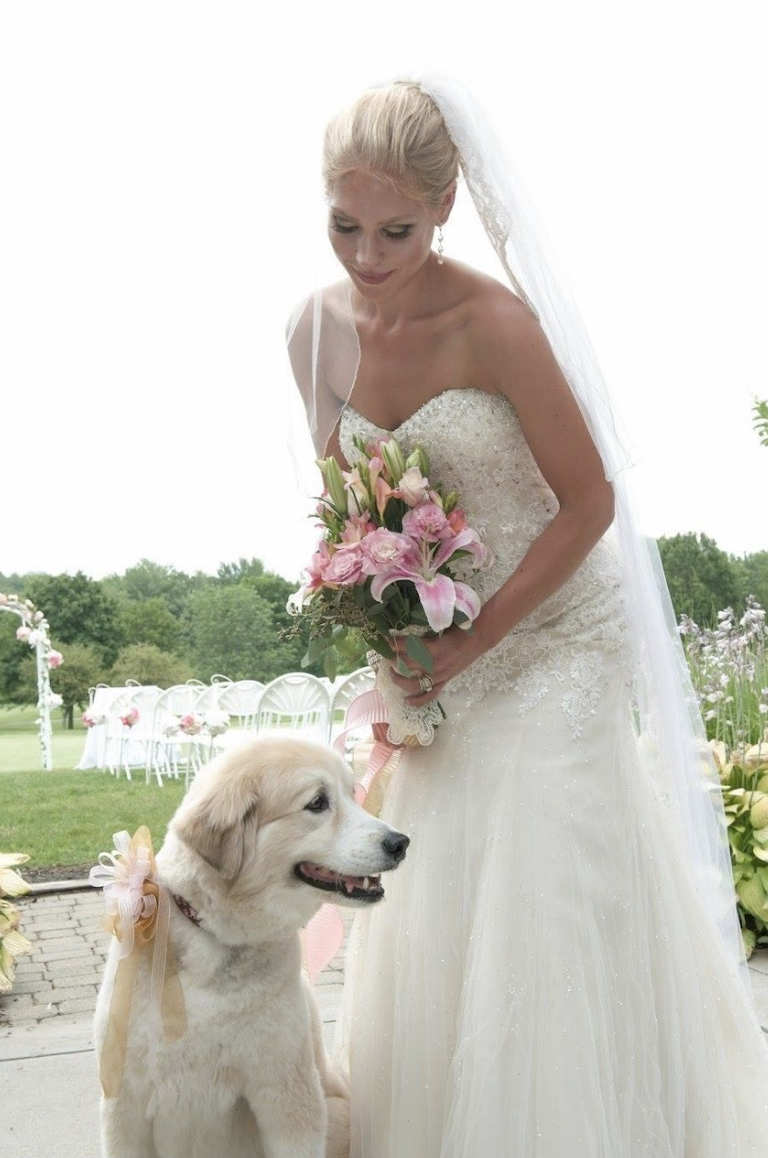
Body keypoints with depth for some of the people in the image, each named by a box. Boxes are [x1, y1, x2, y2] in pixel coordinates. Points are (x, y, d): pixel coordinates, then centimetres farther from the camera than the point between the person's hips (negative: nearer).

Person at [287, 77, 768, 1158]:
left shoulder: (496, 323, -20)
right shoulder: (319, 327, -3)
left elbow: (590, 505, -14)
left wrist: (476, 640, -17)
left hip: (551, 634, -5)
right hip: (438, 653, 5)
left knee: (546, 903, -1)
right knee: (433, 914, 11)